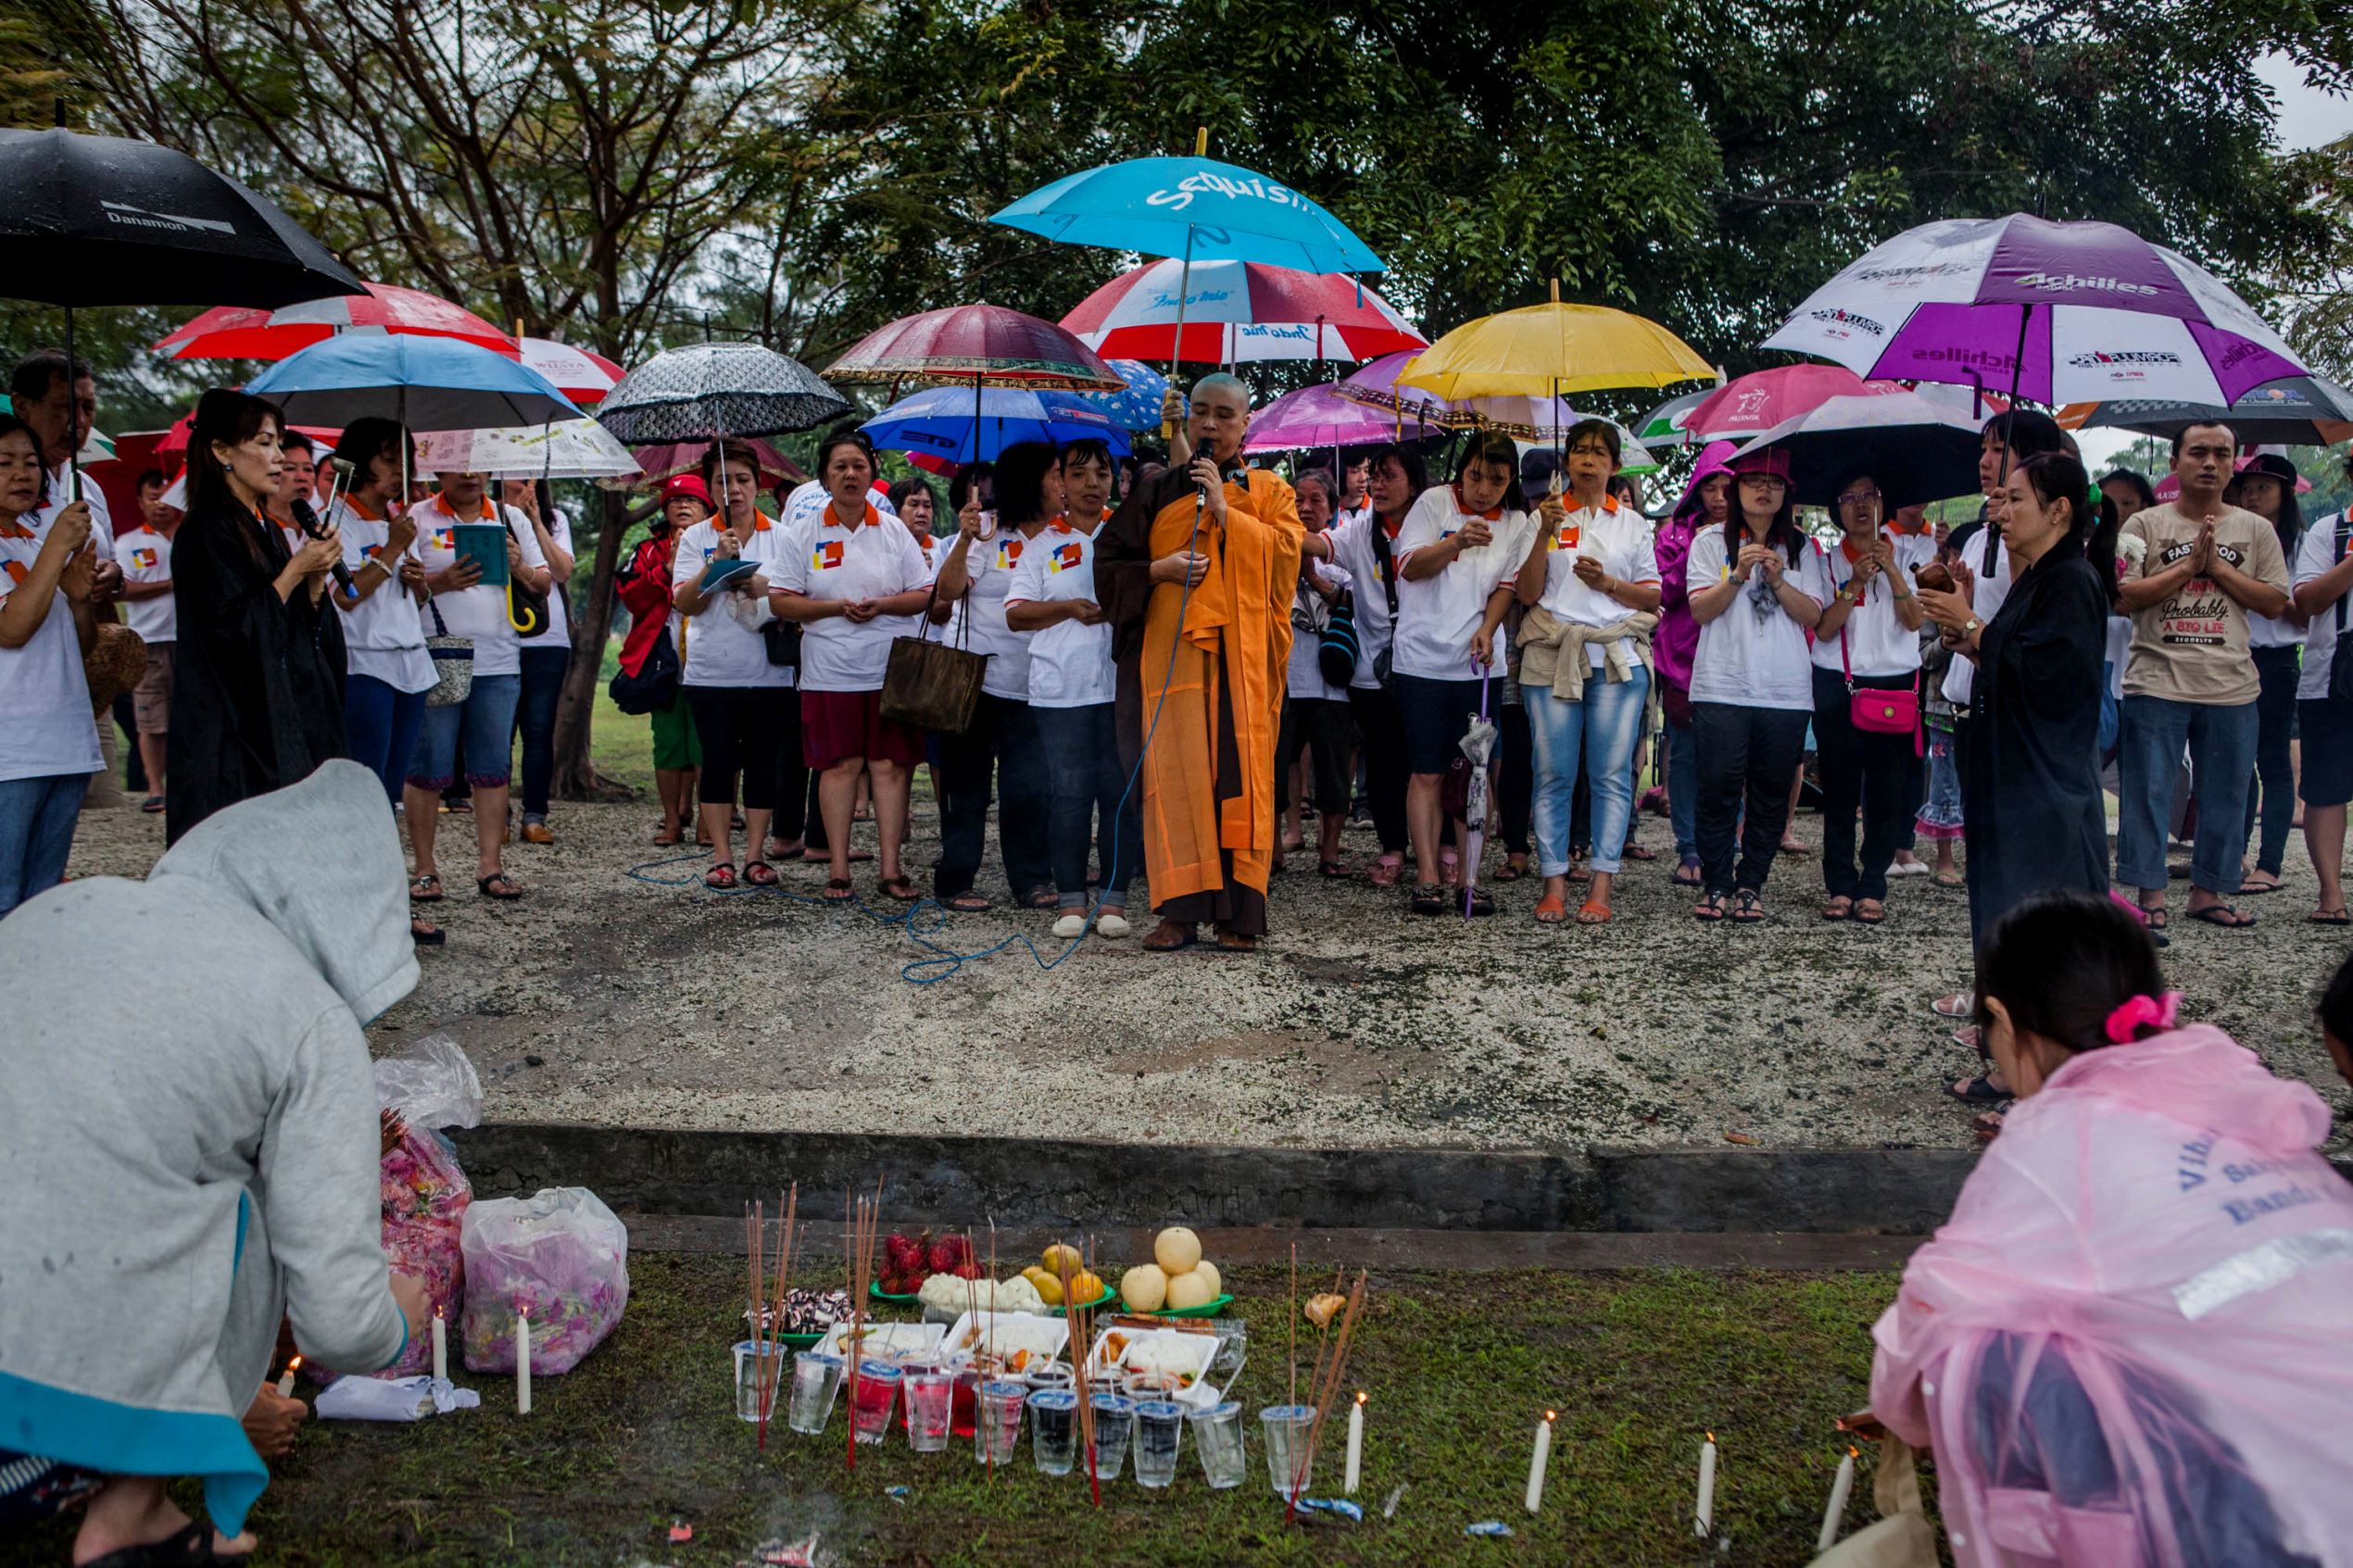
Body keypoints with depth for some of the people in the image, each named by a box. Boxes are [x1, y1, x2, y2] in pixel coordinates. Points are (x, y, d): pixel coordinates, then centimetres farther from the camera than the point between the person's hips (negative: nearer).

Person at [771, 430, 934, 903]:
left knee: (890, 764, 0)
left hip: (890, 669, 1)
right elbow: (780, 600, 1)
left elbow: (925, 595, 6)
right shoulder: (804, 535, 6)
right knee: (839, 765, 0)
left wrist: (881, 605, -11)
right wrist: (835, 607, -11)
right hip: (830, 672, -1)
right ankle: (838, 869, 7)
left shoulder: (894, 532, 8)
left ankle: (891, 868, 5)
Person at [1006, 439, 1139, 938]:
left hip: (1122, 682, 0)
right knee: (1067, 793, -1)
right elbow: (1015, 613, 8)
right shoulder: (1043, 543, 12)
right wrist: (1069, 608, -6)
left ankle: (1114, 898, 7)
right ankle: (1070, 899, 8)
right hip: (1061, 687, 0)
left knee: (1121, 791, 0)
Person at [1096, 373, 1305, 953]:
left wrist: (1224, 509, -7)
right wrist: (1160, 569, -5)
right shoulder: (1156, 492, 15)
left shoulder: (1268, 491, 13)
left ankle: (1240, 913, -1)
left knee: (1240, 776, -4)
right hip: (1170, 654, 1)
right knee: (1176, 776, -5)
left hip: (1243, 657, -1)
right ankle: (1180, 910, -3)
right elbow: (1107, 561, 12)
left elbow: (1285, 553, -3)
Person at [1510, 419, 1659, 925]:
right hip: (1551, 657, 0)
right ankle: (1554, 884, 2)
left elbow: (1653, 598, 12)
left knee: (1612, 774, -5)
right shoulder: (1546, 515, 11)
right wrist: (1546, 534, -8)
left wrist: (1608, 584, -5)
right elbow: (1527, 593, 2)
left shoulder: (1633, 522, 15)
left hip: (1618, 659, 1)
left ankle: (1601, 888, -2)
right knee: (1553, 774, -3)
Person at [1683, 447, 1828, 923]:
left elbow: (1813, 615, 5)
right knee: (1719, 789, -5)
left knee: (1771, 794, 2)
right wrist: (1738, 575, -14)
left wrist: (1778, 580, -10)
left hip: (1786, 691, 2)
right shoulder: (1711, 541, 8)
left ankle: (1750, 885, 10)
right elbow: (1700, 609, -1)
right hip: (1722, 689, -2)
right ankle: (1716, 884, 5)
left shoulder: (1801, 548, 13)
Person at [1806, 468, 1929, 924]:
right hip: (1838, 683, 0)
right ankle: (1841, 887, 5)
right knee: (1839, 788, -1)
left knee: (1888, 790, -1)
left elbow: (1915, 621, -3)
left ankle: (1873, 888, 4)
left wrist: (1892, 572, -15)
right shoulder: (1828, 561, 7)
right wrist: (1854, 584, -16)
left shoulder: (1908, 552, 9)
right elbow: (1824, 629, -4)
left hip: (1896, 682, 0)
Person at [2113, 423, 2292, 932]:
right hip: (2157, 683, -2)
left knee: (2225, 795, 7)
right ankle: (2151, 894, 5)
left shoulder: (2256, 530, 10)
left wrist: (2218, 566, -6)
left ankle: (2209, 891, 18)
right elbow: (2124, 597, -7)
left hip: (2231, 687, 2)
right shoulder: (2145, 524, 3)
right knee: (2147, 791, -2)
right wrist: (2189, 564, -11)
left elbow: (2275, 604, 3)